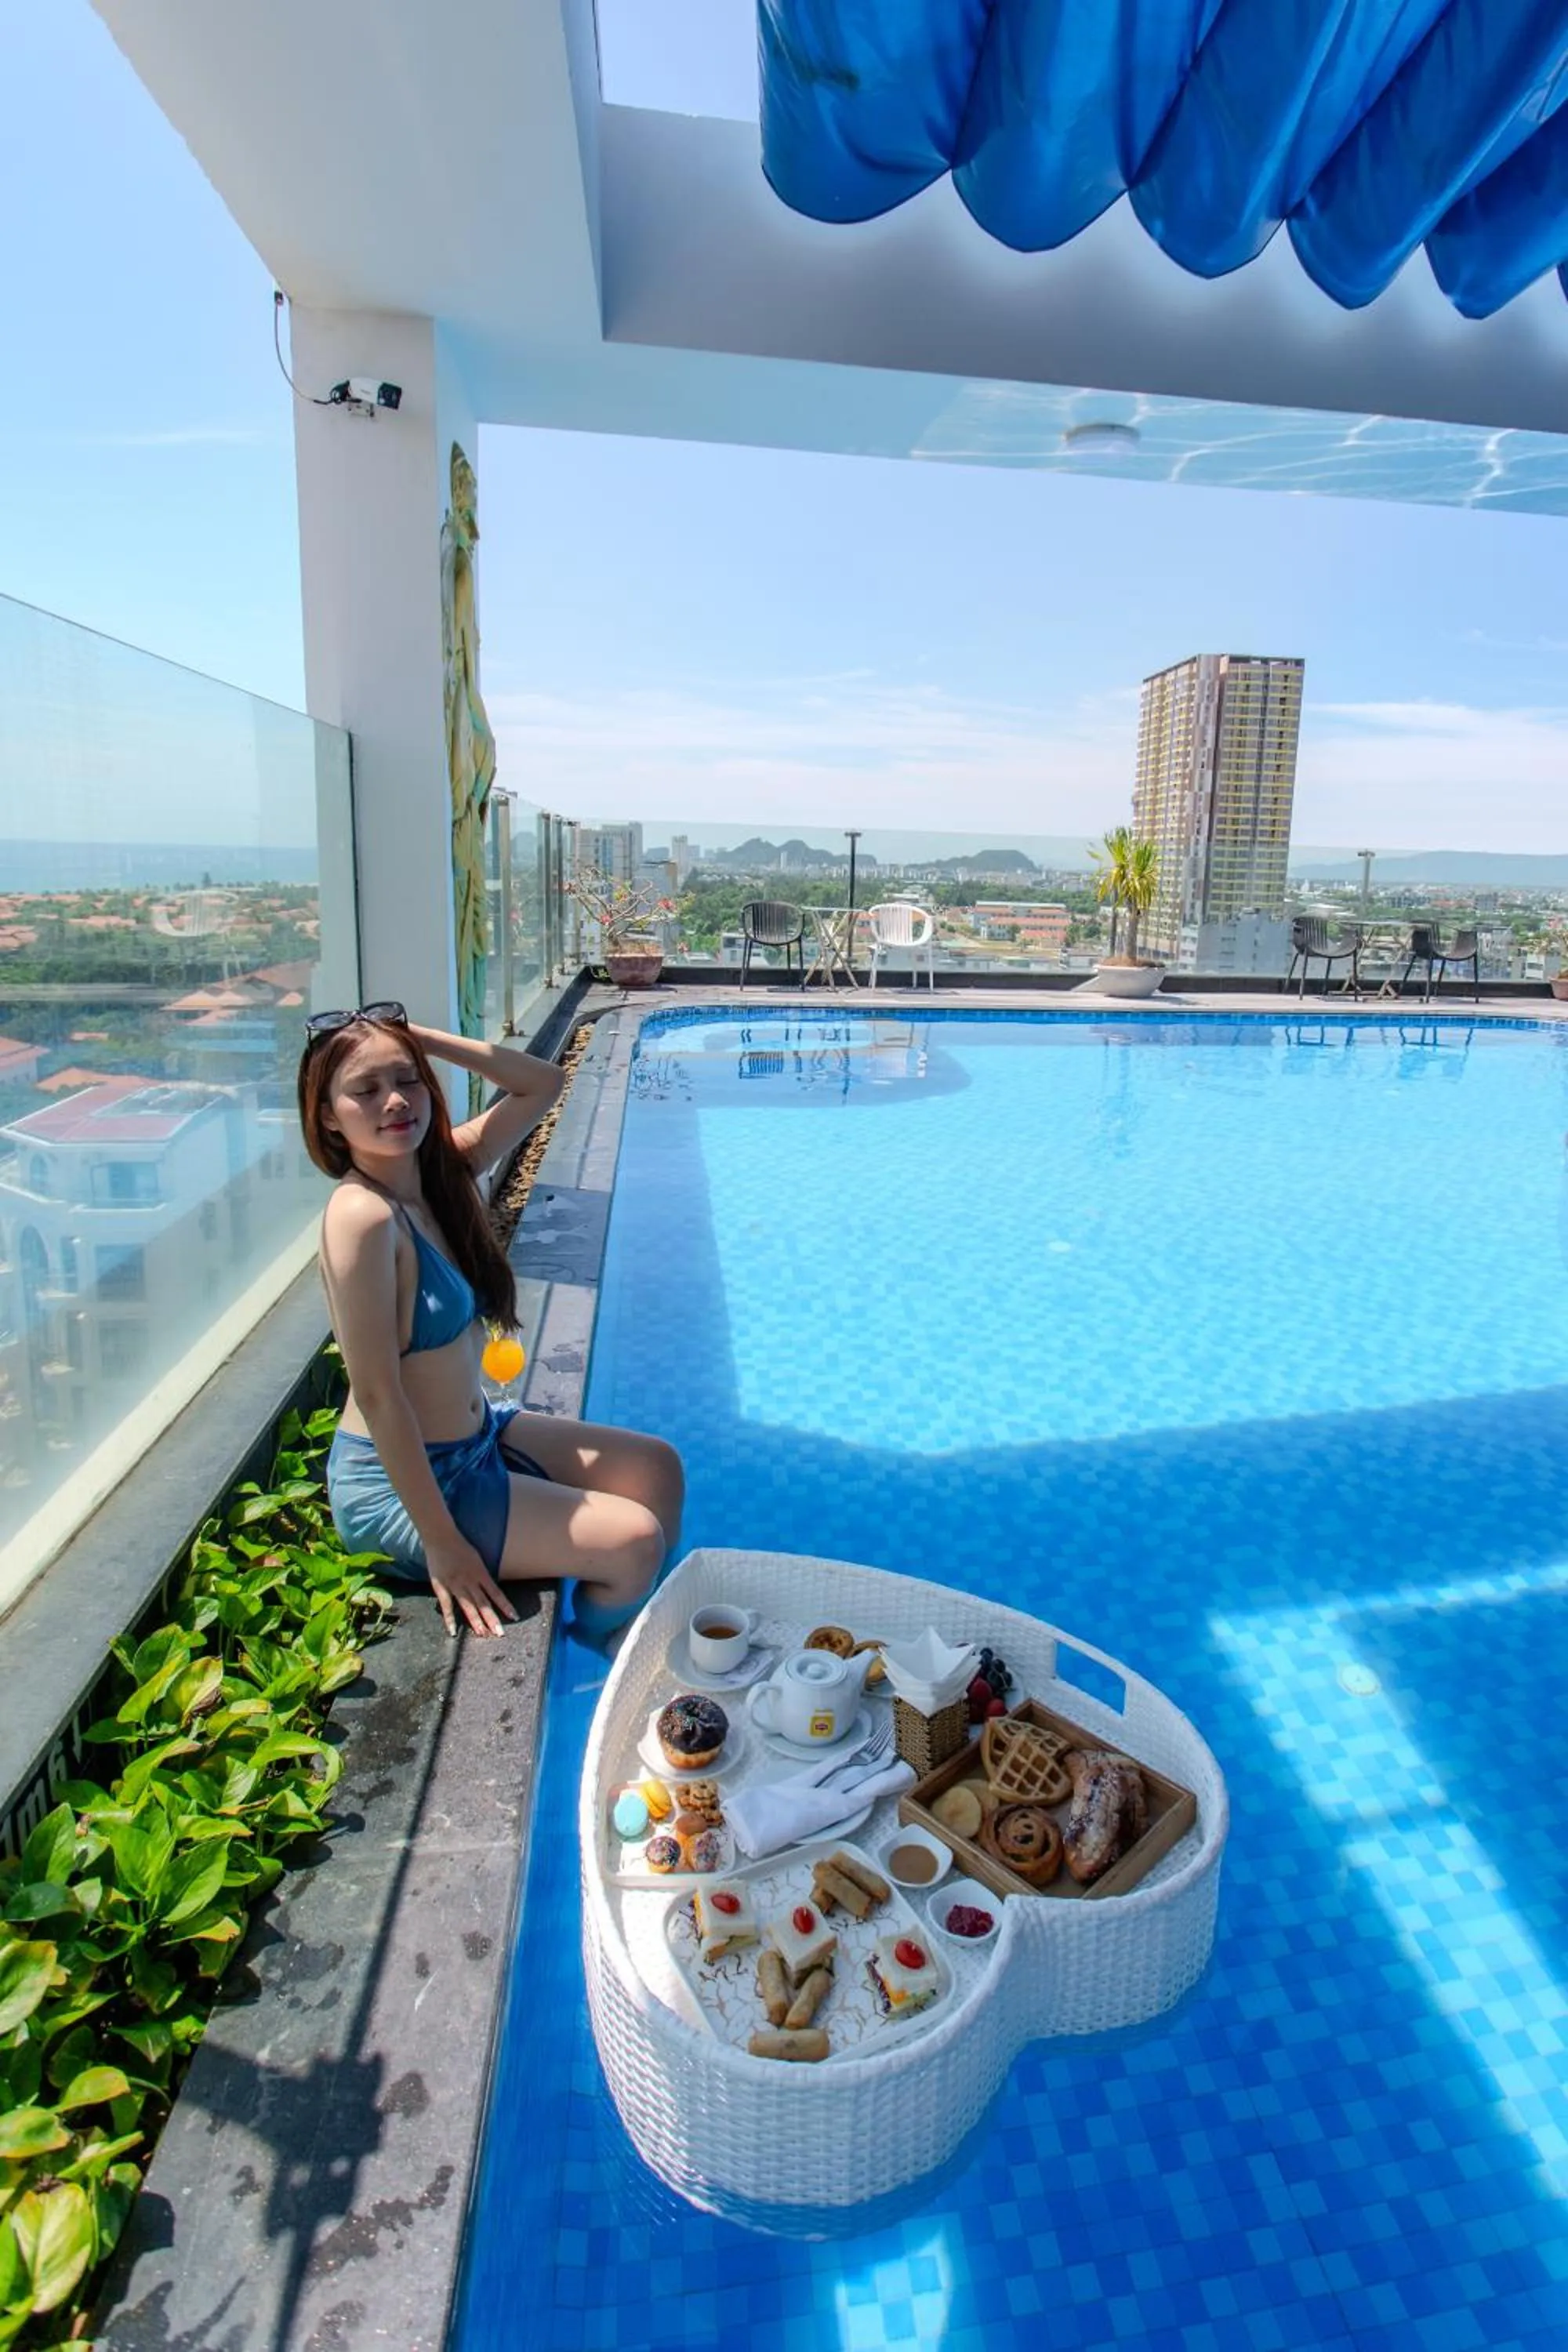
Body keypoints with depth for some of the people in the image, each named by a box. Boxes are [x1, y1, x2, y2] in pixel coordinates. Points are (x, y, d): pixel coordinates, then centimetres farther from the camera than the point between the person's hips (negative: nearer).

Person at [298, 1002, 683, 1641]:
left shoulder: (440, 1168, -2)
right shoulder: (362, 1215, -26)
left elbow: (543, 1083, 4)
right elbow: (377, 1395, -25)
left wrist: (422, 1039, -7)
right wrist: (442, 1543, -22)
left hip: (476, 1437, 9)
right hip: (399, 1479, -9)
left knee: (657, 1467, 13)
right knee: (634, 1541, -12)